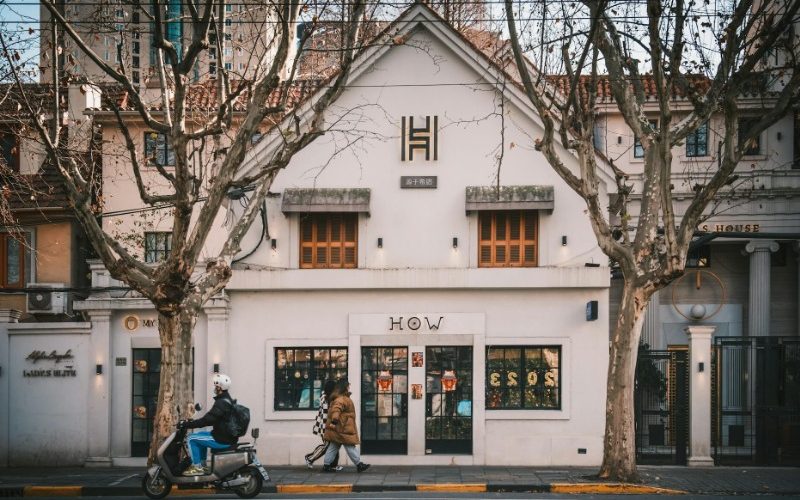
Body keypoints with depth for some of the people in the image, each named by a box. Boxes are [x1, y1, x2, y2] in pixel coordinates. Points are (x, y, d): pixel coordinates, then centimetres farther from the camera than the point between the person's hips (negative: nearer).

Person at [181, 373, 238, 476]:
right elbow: (211, 418, 22)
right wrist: (192, 422, 22)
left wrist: (187, 424, -17)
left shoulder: (221, 403, -20)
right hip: (228, 436, 10)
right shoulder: (228, 400, 12)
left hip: (222, 440, -10)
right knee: (201, 434, 27)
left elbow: (207, 420, -25)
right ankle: (202, 464, 28)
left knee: (191, 439, -4)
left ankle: (197, 468, -2)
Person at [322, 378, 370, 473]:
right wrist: (334, 421, -37)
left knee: (333, 447, 11)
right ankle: (359, 464, 3)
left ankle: (327, 465, 13)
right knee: (350, 447, -3)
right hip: (342, 429, -11)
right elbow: (335, 410, -32)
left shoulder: (343, 398, 17)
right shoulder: (341, 400, -19)